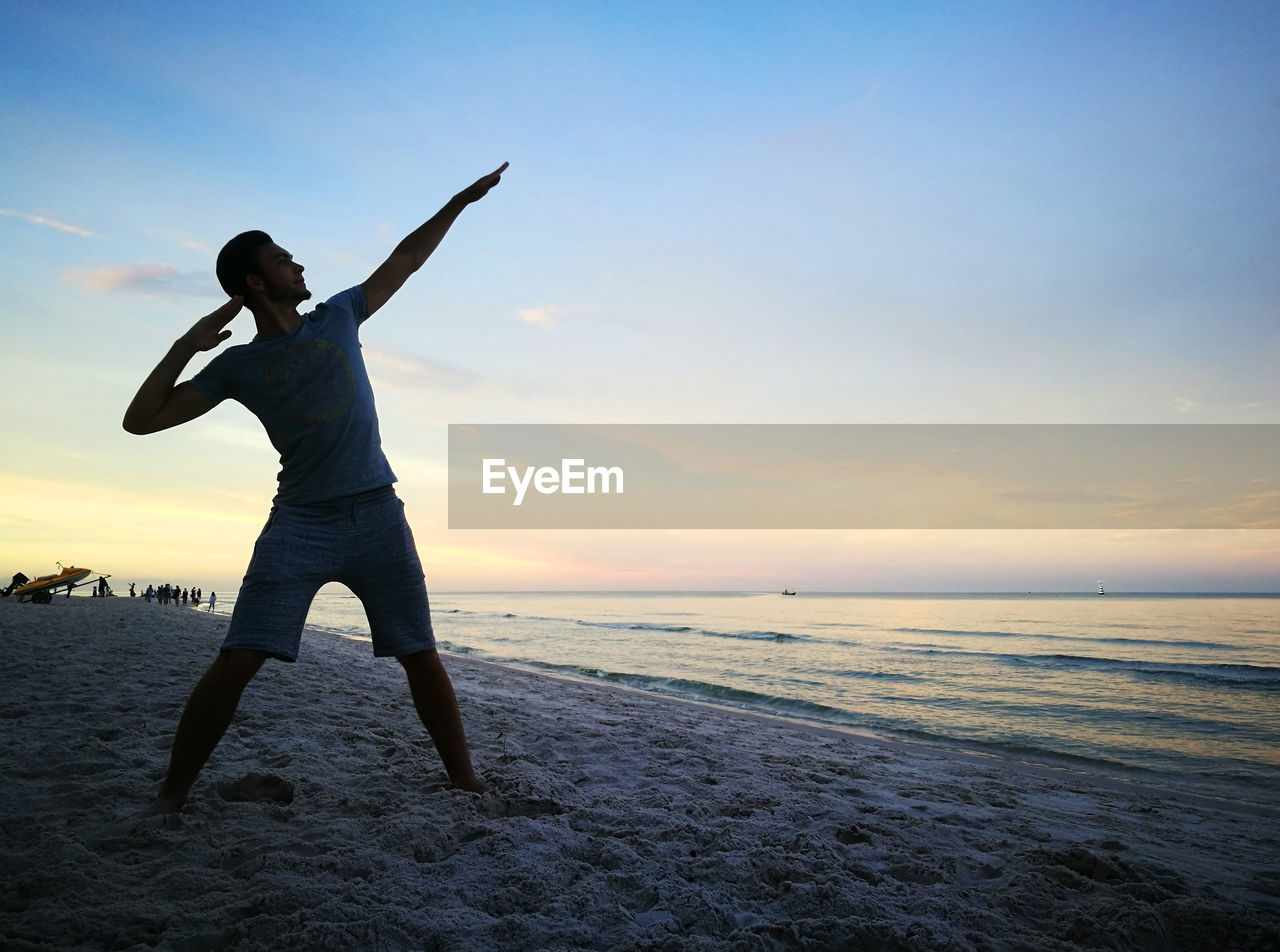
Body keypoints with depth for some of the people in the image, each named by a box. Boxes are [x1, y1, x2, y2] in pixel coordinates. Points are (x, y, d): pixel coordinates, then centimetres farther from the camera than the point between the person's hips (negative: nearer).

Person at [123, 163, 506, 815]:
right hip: (299, 523, -1)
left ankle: (467, 786, 12)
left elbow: (404, 259, 21)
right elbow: (141, 419, 4)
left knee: (422, 658, 1)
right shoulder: (238, 366, 7)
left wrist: (461, 200, 23)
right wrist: (188, 344, -3)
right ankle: (170, 797, 9)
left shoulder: (337, 318, 13)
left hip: (377, 515, 2)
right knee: (236, 662, -9)